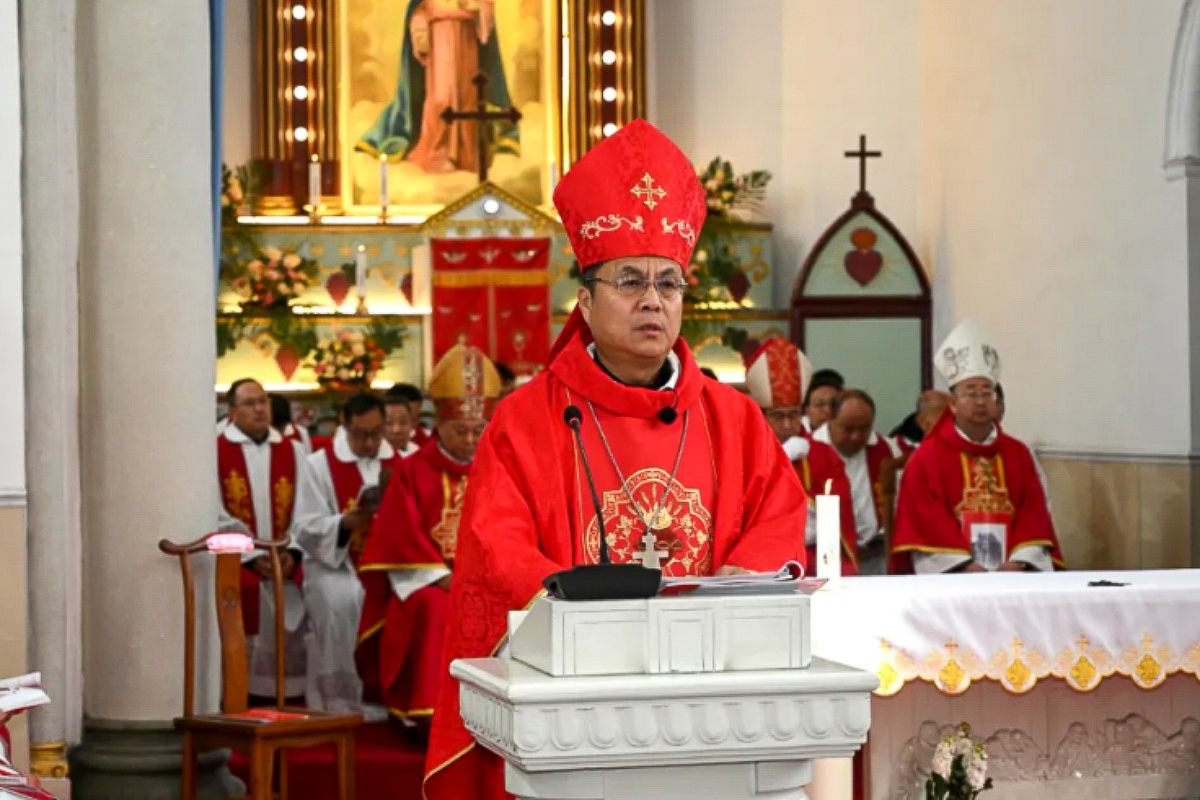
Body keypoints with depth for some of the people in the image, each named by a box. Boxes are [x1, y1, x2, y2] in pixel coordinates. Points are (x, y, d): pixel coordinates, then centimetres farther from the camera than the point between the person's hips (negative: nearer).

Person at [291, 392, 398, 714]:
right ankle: (340, 703, -27)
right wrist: (345, 523, -23)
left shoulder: (397, 463, 12)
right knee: (340, 599, -36)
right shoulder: (319, 464, 1)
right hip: (331, 563, -3)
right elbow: (304, 529, -5)